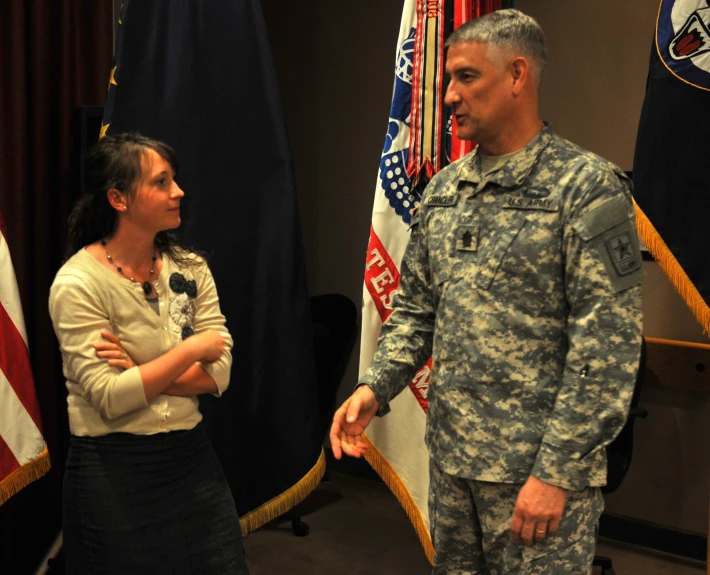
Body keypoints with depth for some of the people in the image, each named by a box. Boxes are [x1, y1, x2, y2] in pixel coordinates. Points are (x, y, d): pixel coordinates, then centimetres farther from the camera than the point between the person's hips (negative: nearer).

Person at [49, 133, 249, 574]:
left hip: (191, 457, 5)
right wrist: (190, 349, -16)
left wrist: (139, 372, -18)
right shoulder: (78, 284, -14)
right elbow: (110, 399, -20)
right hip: (115, 470, -5)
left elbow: (219, 372, -6)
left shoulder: (189, 268, 1)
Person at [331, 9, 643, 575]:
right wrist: (375, 388, -2)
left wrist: (556, 470, -17)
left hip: (539, 465, -6)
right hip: (449, 454, 6)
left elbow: (607, 349, -15)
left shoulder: (588, 187, -12)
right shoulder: (443, 189, 8)